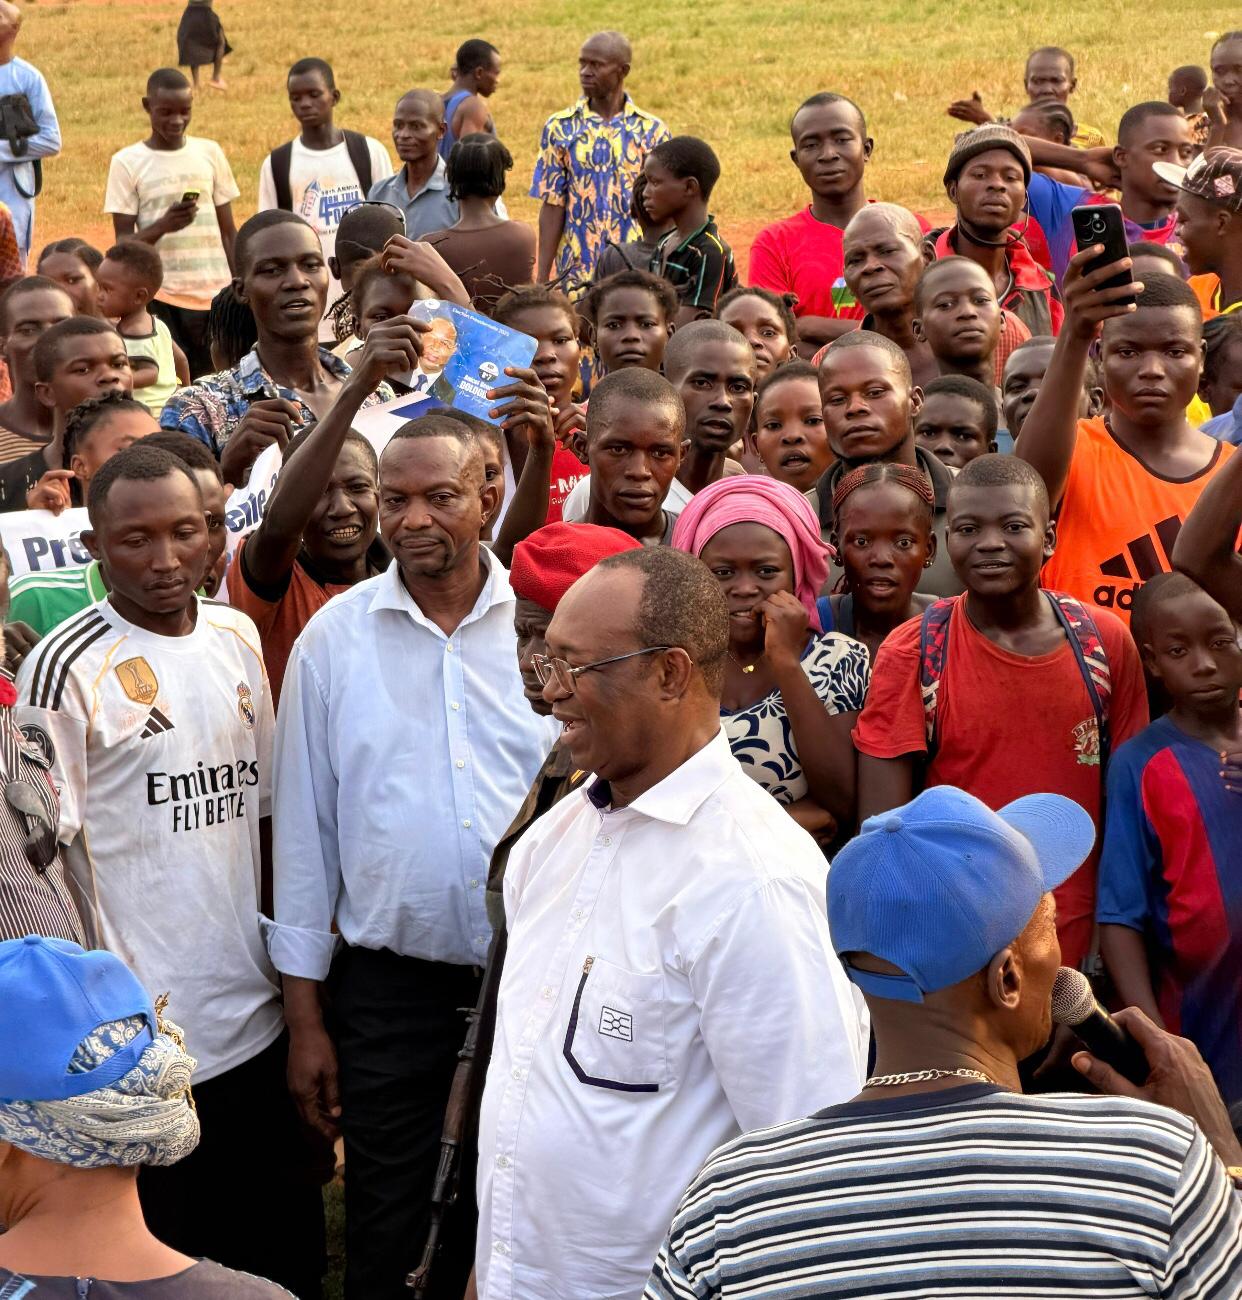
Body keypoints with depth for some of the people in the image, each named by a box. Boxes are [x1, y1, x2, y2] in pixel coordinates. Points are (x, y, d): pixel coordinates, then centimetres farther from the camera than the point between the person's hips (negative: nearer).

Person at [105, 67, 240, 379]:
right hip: (160, 299, -2)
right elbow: (124, 243, -2)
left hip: (215, 295, 2)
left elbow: (229, 233, 12)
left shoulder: (210, 153, 7)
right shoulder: (127, 162, 0)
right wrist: (162, 226, -20)